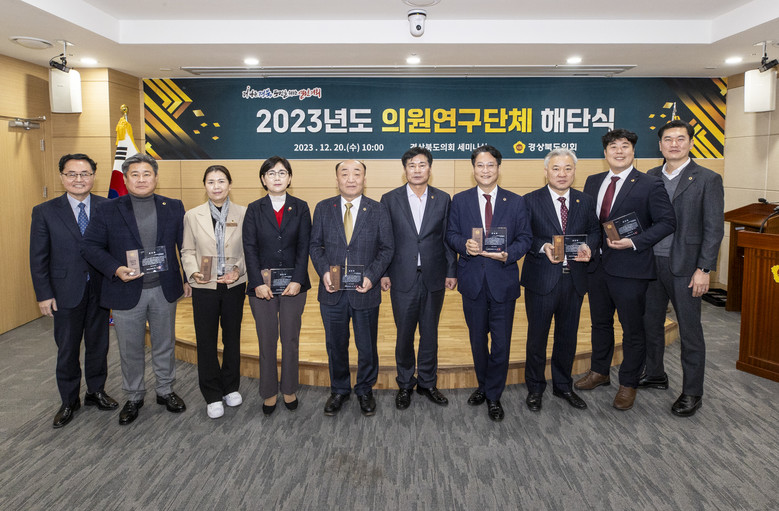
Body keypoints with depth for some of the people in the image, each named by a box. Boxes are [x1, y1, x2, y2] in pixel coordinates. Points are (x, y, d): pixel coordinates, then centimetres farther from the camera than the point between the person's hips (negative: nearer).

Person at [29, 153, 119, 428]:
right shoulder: (45, 212, -4)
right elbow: (38, 258, -3)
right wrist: (44, 295, -6)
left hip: (100, 290, 1)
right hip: (66, 292, -1)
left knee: (98, 344, 15)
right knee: (67, 349, 12)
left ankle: (96, 392, 34)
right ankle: (69, 401, 29)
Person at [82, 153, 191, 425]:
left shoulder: (173, 207, 3)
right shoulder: (108, 210, -2)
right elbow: (90, 246, -2)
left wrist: (188, 279, 5)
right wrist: (115, 269, -17)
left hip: (164, 291, 1)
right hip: (127, 292, -1)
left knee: (164, 346, 15)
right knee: (130, 351, 12)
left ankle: (165, 390, 34)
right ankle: (133, 397, 31)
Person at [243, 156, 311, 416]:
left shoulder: (300, 208, 4)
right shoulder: (254, 209, 3)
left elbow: (304, 247, -1)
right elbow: (250, 248, -3)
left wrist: (298, 280, -12)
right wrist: (258, 283, -12)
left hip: (293, 285, 0)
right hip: (262, 285, 0)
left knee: (291, 341, 9)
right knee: (267, 342, 7)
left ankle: (289, 390, 25)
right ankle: (269, 392, 22)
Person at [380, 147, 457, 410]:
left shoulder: (442, 199, 5)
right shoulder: (390, 199, 2)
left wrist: (451, 271, 1)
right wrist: (383, 273, -2)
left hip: (434, 278, 1)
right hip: (403, 278, -1)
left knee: (430, 332, 11)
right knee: (404, 334, 7)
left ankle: (427, 382, 26)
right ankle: (405, 384, 23)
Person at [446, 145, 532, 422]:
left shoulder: (516, 202, 3)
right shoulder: (460, 200, 5)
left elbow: (525, 237, 2)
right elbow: (451, 234, 5)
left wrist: (508, 254, -17)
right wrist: (464, 244, -16)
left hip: (503, 279, -1)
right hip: (472, 279, 1)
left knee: (501, 341, 2)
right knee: (477, 339, 15)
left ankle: (494, 396, 19)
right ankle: (483, 386, 35)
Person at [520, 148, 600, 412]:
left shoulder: (586, 201, 7)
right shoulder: (531, 201, -4)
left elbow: (595, 231, 10)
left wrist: (588, 247, -11)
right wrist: (543, 247, -23)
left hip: (574, 279, 4)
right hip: (541, 279, -3)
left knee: (568, 336, 16)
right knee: (537, 336, 8)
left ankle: (563, 385, 34)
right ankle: (535, 388, 26)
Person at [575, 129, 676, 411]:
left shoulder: (650, 185, -7)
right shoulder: (592, 182, 10)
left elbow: (666, 222, -10)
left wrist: (634, 242, -20)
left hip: (630, 268, -5)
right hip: (597, 264, 5)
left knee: (632, 329, 7)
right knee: (600, 323, 19)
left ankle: (628, 384, 23)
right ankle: (599, 372, 38)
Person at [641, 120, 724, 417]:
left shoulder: (708, 179, -5)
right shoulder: (650, 178, 8)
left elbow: (714, 229, -7)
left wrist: (704, 270, -13)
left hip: (685, 267, -5)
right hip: (651, 263, 5)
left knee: (690, 332, 4)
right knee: (651, 324, 15)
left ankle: (692, 393, 17)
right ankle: (655, 375, 34)